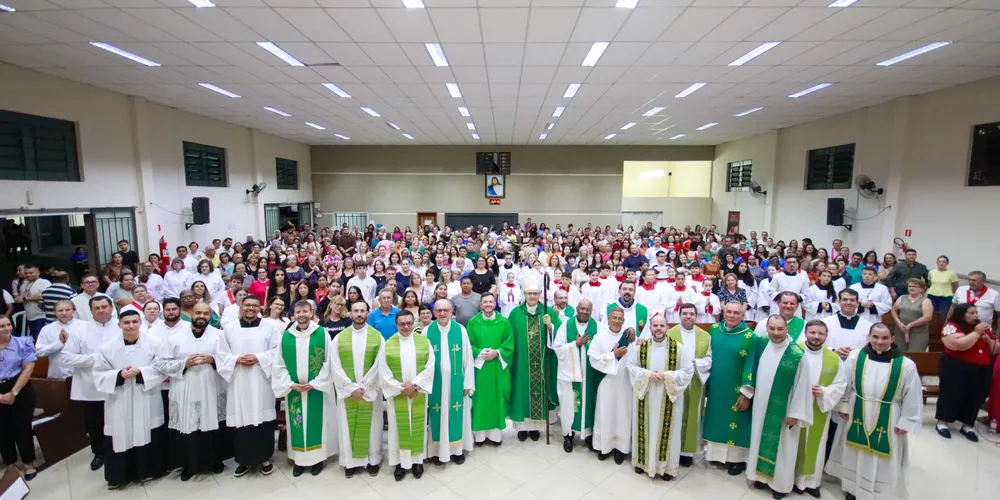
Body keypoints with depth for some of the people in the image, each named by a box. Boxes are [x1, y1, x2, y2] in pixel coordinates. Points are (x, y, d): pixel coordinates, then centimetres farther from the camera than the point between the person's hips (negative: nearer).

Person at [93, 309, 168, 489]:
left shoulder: (154, 343, -6)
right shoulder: (108, 347, -1)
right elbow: (99, 375, 0)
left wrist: (141, 372, -20)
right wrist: (119, 375, -17)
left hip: (147, 402, -1)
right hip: (119, 403, 1)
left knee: (148, 436, 9)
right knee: (121, 438, 6)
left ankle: (149, 470, 28)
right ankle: (119, 476, 26)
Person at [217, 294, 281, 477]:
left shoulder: (270, 327, 3)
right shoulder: (229, 329, 8)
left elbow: (278, 351, -3)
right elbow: (222, 355, 5)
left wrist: (259, 358, -15)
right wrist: (237, 360, -12)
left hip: (262, 382, -1)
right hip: (238, 383, 2)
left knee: (263, 419, 3)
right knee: (241, 420, 5)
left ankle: (265, 458, 18)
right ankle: (244, 460, 21)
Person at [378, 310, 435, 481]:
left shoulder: (424, 341, -2)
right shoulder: (388, 344, -3)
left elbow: (430, 366, -6)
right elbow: (384, 372, -6)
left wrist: (414, 384, -16)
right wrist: (401, 388, -13)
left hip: (418, 394, 0)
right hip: (397, 395, 0)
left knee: (418, 427, 10)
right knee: (398, 427, 9)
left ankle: (417, 460, 26)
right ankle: (400, 462, 23)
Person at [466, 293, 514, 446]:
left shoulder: (504, 322, 1)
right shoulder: (473, 322, 0)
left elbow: (509, 344, -1)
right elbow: (468, 344, -2)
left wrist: (496, 353, -15)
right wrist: (481, 353, -17)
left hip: (498, 367, 1)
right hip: (479, 366, 0)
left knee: (497, 398, 6)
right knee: (480, 399, 4)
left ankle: (496, 433, 18)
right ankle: (480, 433, 17)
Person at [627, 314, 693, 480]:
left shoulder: (678, 348, -7)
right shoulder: (640, 346, -4)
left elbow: (688, 371, -6)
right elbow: (630, 365, -2)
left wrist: (667, 376, -18)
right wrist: (648, 374, -16)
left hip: (669, 398, -1)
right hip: (645, 396, 1)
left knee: (667, 431, 8)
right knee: (645, 429, 12)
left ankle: (666, 466, 25)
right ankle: (643, 461, 30)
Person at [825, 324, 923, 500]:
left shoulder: (906, 365, -15)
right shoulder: (855, 357, -12)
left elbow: (912, 397, -6)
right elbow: (843, 383, 0)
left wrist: (905, 422, -4)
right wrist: (843, 406, 3)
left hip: (887, 421, -2)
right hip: (857, 416, 2)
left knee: (882, 460, 11)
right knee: (854, 454, 18)